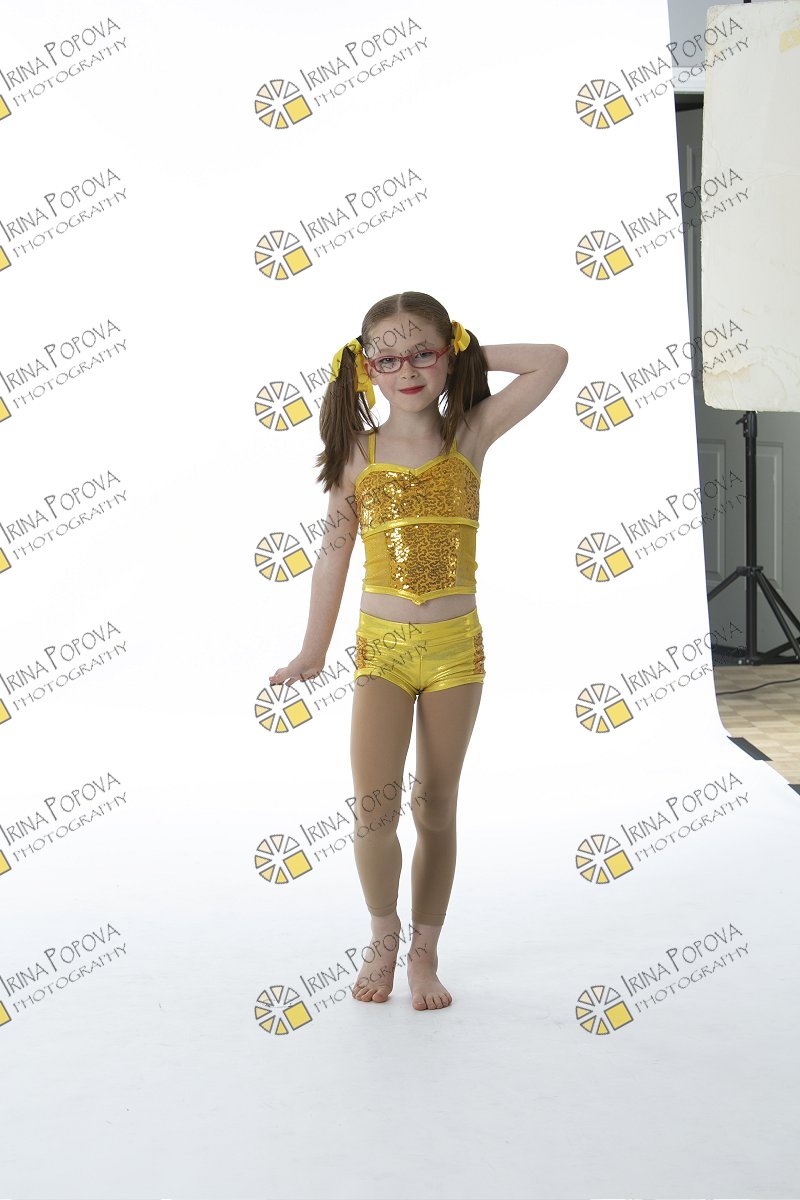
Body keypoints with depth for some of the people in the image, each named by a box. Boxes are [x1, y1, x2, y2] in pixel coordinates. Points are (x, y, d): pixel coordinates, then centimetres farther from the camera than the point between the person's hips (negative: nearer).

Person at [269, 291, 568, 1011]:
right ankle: (383, 934, 16)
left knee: (436, 807, 8)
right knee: (374, 808, -10)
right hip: (382, 648, 0)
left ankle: (425, 950, 23)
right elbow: (333, 555, 6)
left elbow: (552, 360, -4)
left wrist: (470, 354, 2)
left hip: (455, 649, 0)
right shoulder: (358, 452, 0)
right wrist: (313, 653, 9)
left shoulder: (471, 435, -1)